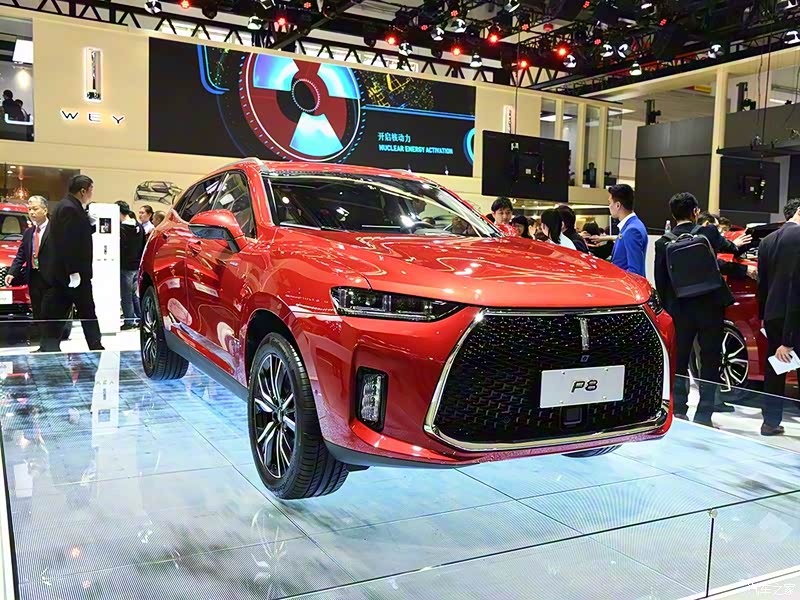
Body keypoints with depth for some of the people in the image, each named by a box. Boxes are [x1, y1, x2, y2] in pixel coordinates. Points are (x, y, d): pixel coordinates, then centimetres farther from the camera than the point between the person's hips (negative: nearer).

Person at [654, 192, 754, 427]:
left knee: (679, 361, 14)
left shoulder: (663, 243, -2)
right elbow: (717, 265, -7)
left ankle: (679, 411, 17)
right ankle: (703, 415, 8)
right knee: (710, 361, 8)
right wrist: (744, 269, 8)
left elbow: (660, 281, -2)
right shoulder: (709, 232, -5)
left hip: (681, 309, 1)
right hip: (710, 305, -1)